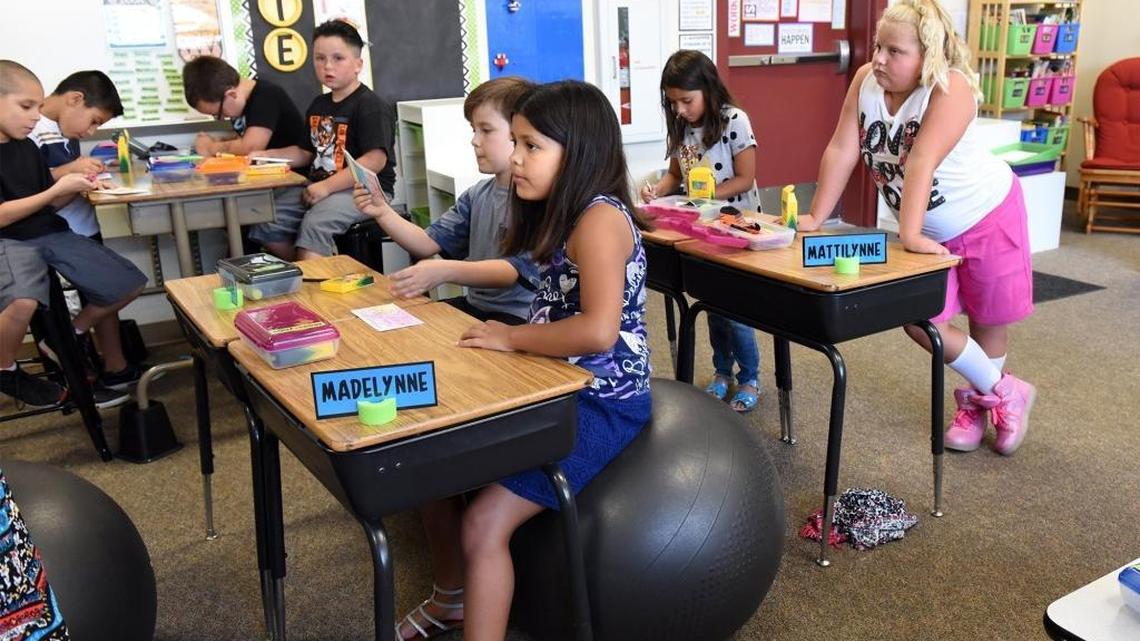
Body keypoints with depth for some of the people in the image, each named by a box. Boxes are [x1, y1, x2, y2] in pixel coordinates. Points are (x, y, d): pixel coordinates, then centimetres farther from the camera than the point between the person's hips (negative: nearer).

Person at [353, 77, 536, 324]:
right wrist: (383, 213, -7)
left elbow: (518, 269, -25)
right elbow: (428, 243, 9)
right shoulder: (477, 195, 10)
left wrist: (444, 271, -36)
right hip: (476, 304, 7)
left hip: (519, 315, -7)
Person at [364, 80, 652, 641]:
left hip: (603, 405, -10)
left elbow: (598, 331, -35)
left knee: (485, 524, -17)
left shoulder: (600, 217, -22)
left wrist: (510, 337, -21)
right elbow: (559, 311, 6)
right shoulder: (563, 213, 9)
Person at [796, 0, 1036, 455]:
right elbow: (842, 150, -13)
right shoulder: (866, 79, -11)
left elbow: (921, 162, -37)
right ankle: (1003, 390, 25)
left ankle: (982, 397, 37)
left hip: (986, 216, -5)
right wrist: (815, 218, -16)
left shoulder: (950, 88, -27)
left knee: (987, 319, 9)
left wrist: (909, 234, -42)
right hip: (931, 230, 6)